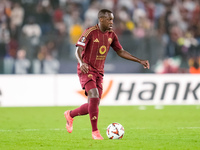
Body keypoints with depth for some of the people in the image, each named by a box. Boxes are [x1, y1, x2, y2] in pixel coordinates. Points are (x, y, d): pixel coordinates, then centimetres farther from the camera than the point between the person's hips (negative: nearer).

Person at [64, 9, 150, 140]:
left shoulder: (111, 35, 6)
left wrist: (140, 61, 9)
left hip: (99, 72, 7)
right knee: (94, 96, -24)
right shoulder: (90, 32, -14)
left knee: (93, 105, 3)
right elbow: (78, 50, -20)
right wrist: (81, 62, -42)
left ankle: (70, 115, 30)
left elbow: (121, 52, 15)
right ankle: (95, 131, -17)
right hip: (86, 70, -7)